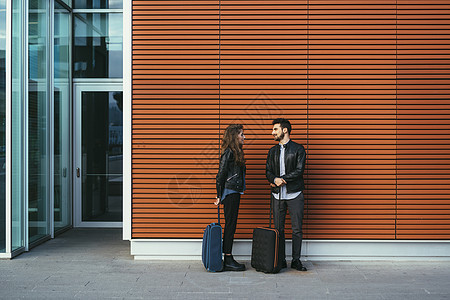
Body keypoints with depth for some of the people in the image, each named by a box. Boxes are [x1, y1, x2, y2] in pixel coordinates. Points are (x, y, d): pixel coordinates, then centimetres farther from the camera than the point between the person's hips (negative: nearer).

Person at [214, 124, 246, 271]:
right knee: (230, 225, -5)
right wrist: (219, 196, -11)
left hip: (235, 193, 9)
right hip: (230, 193, -9)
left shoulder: (235, 152, 16)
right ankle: (227, 260, 0)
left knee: (231, 226, 10)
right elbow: (220, 176, -14)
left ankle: (228, 259, 15)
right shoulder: (229, 153, -13)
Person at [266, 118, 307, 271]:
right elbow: (268, 171, 7)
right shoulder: (273, 151, 14)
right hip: (278, 195, 4)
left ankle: (296, 260, 10)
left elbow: (299, 171, -10)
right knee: (278, 229, 5)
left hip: (295, 194, -4)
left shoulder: (298, 149, 0)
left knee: (297, 229, 0)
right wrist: (275, 179, -14)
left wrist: (282, 179, -13)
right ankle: (281, 260, 14)